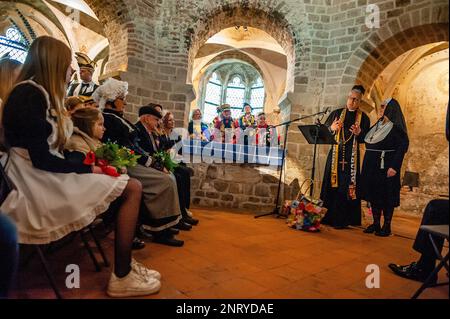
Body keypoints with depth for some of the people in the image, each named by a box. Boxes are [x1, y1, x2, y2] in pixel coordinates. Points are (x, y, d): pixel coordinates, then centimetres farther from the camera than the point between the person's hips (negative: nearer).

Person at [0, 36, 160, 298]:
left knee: (126, 185, 8)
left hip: (48, 178, 10)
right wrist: (88, 170, -13)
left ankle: (126, 263, 10)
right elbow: (41, 159, -20)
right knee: (132, 188, -15)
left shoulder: (39, 94, 17)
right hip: (40, 186, -10)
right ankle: (122, 278, -8)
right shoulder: (30, 94, -14)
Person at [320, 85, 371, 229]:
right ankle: (328, 217, 10)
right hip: (335, 155, 2)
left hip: (351, 157, -2)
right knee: (332, 183, 2)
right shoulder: (336, 113, 12)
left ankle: (342, 220, 2)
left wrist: (359, 133, -17)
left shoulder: (363, 118, 6)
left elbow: (366, 138, 3)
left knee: (347, 187, -4)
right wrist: (331, 128, -10)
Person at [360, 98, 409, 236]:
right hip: (372, 166, 8)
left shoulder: (396, 127, -9)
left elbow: (403, 146, -17)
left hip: (385, 166, -8)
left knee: (386, 196, 0)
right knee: (373, 194, 10)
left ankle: (387, 226, 11)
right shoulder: (377, 125, 14)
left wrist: (394, 166, -22)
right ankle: (376, 223, 21)